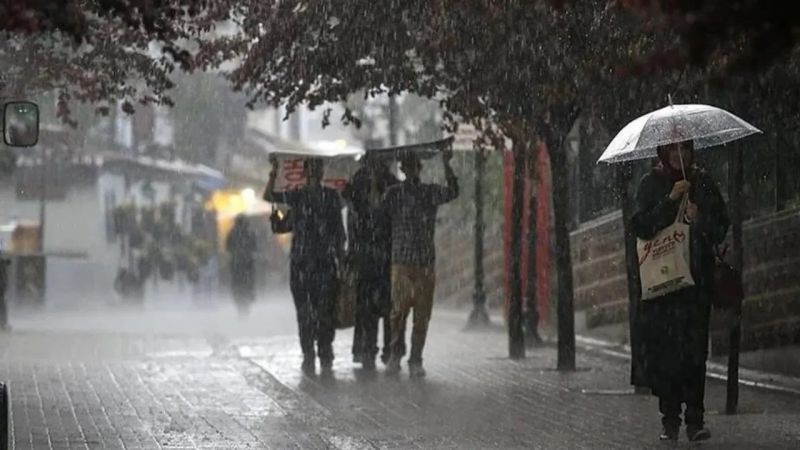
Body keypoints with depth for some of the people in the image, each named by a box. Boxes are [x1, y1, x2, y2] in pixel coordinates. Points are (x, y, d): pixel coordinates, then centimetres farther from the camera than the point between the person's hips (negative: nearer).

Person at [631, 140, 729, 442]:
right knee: (664, 347, -5)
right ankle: (670, 420, 0)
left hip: (696, 278, 1)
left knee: (695, 348, -6)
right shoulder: (652, 184, 7)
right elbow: (641, 226, -6)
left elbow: (721, 228, 10)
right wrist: (671, 199, -14)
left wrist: (700, 220, -9)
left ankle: (695, 420, -6)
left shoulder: (703, 183, 11)